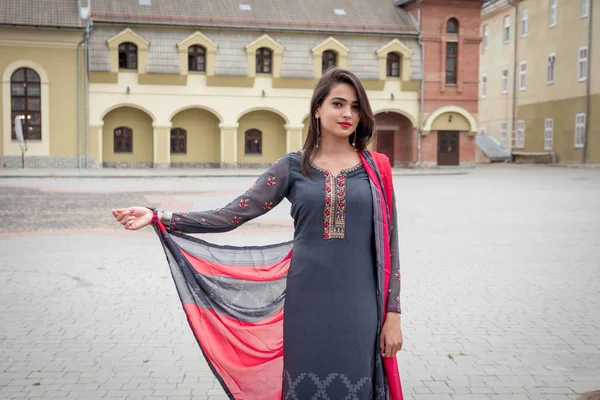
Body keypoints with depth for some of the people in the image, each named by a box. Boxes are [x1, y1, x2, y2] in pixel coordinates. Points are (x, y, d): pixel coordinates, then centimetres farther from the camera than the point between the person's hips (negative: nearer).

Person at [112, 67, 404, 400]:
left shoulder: (375, 168, 2)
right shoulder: (293, 167, 2)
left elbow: (388, 243, 3)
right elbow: (232, 214, -1)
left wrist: (393, 313, -2)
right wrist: (158, 217, -7)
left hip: (359, 305, 0)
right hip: (307, 302, 0)